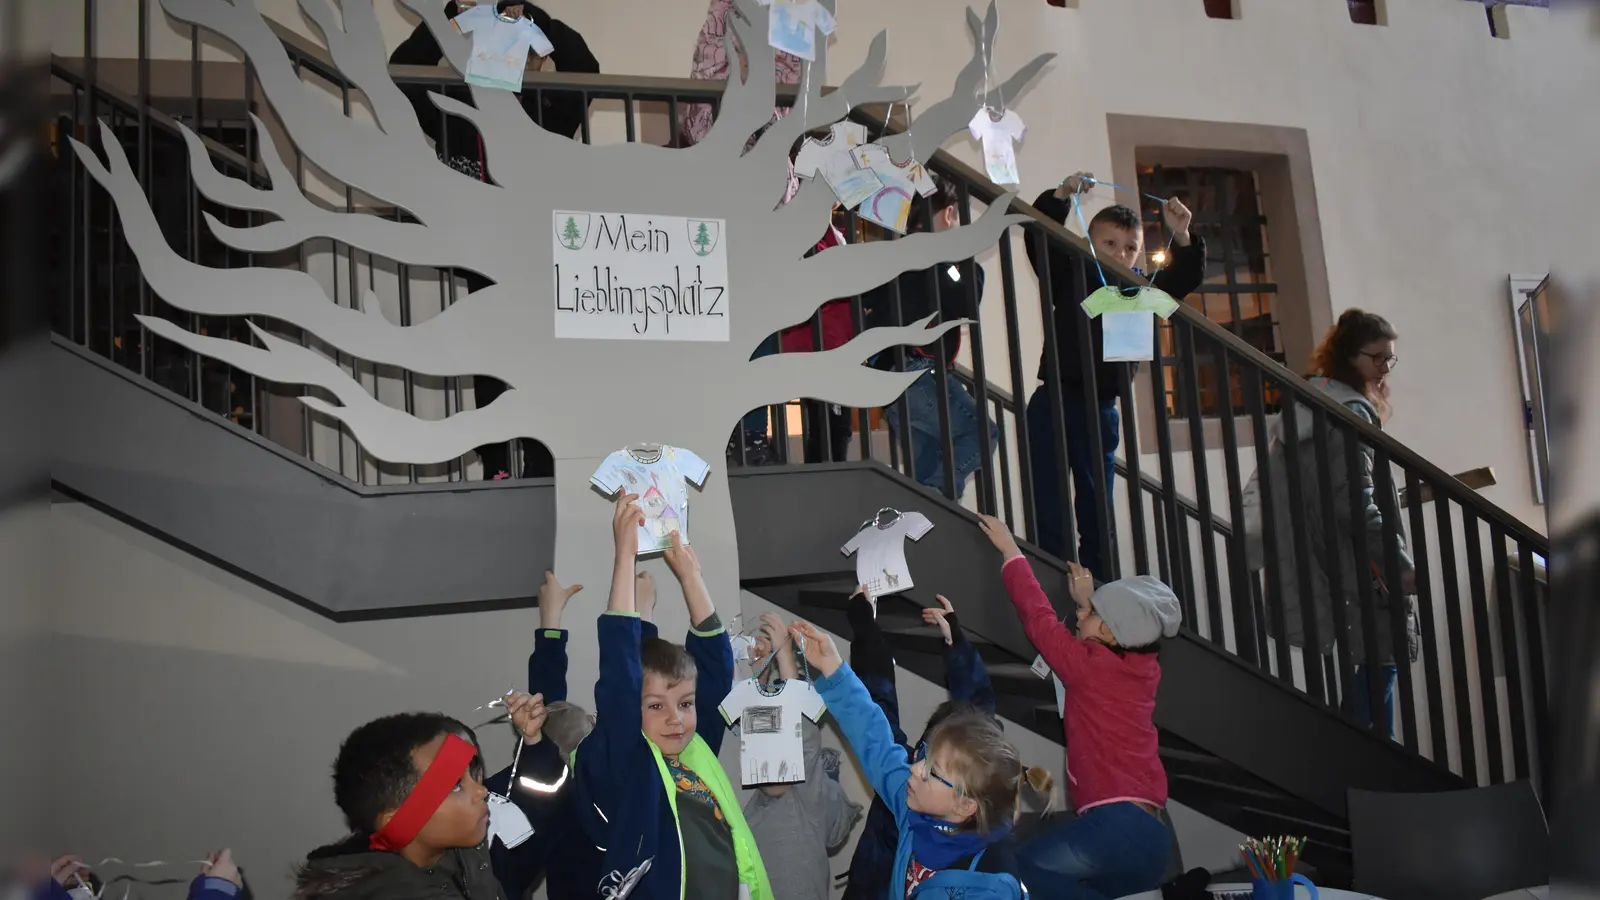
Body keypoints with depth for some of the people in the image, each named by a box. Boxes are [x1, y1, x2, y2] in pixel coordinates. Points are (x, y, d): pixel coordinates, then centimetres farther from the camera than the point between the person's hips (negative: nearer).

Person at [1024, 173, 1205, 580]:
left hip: (1102, 411, 4)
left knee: (1097, 513, 12)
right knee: (1051, 515, -4)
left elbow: (1184, 279, 6)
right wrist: (1062, 196, -23)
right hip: (1056, 405, -4)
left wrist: (1182, 238, -10)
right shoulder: (1070, 276, 0)